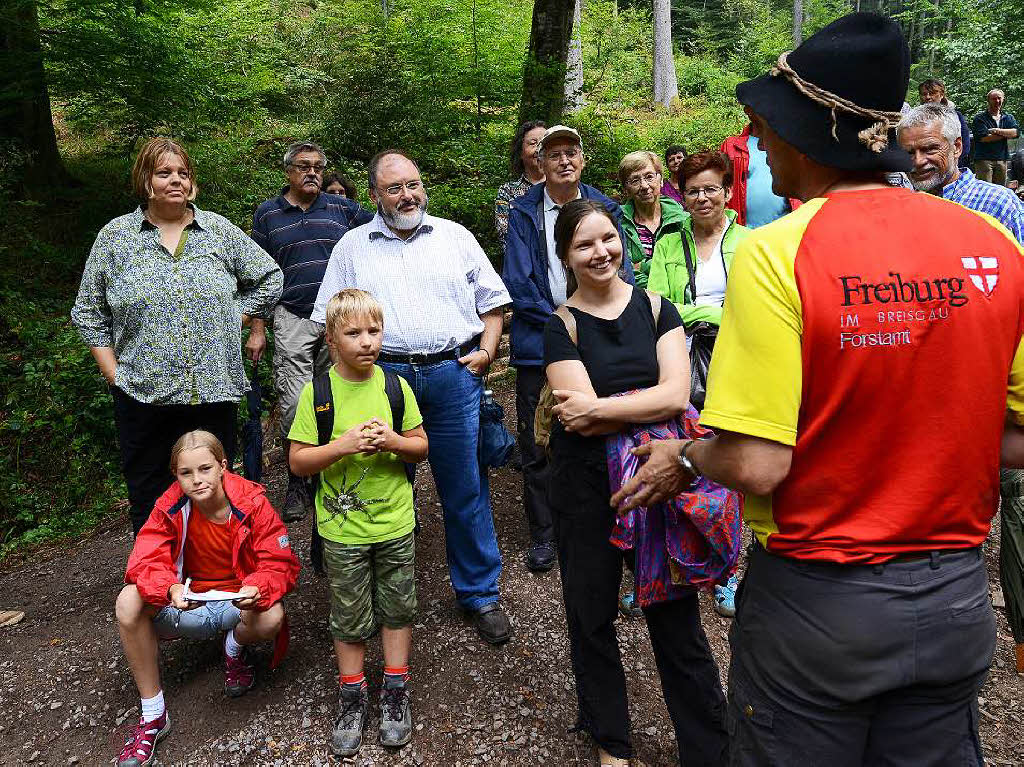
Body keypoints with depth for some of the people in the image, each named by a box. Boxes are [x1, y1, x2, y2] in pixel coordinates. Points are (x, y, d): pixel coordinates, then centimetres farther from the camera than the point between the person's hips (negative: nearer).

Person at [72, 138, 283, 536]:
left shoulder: (220, 230, 6)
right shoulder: (115, 237, 6)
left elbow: (269, 278, 14)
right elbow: (89, 312, 11)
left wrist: (234, 321, 6)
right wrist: (113, 373, 2)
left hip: (215, 392, 0)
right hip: (143, 396, 0)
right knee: (149, 504, 8)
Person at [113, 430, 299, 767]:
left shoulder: (252, 502, -17)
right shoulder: (170, 507, -12)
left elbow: (281, 563, -17)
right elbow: (145, 561, -20)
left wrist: (257, 588, -40)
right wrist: (172, 589, -43)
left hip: (240, 601, -2)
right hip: (188, 604, 2)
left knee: (271, 618, -36)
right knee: (128, 602, -25)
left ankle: (235, 650, 6)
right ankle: (153, 714, -11)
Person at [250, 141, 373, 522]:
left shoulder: (342, 208, 10)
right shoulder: (267, 214, 9)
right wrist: (257, 330, 3)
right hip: (293, 321, -1)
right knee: (295, 406, -7)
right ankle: (297, 484, 8)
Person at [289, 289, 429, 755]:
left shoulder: (395, 386, -3)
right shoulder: (318, 392, -9)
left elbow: (422, 448, 3)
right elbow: (297, 462, -7)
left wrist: (393, 441, -17)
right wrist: (341, 446, -23)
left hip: (395, 523, 2)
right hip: (342, 528, -1)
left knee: (397, 609, 13)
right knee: (349, 617, 12)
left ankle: (395, 691, 31)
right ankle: (352, 696, 31)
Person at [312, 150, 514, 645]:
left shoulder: (454, 236, 12)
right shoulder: (352, 248, 11)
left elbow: (491, 300, 14)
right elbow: (333, 321, 11)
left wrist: (486, 351, 1)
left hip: (453, 375, 0)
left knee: (465, 488, 3)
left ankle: (479, 593, 17)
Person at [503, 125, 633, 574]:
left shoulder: (604, 209, 8)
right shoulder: (523, 213, 3)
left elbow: (622, 275, 5)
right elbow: (517, 281, -5)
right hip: (538, 346, -1)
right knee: (537, 447, 5)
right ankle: (542, 533, 22)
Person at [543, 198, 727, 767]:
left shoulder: (657, 309, 2)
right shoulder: (562, 328, -2)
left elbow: (677, 395, -11)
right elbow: (581, 417, -13)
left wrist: (597, 408, -16)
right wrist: (645, 406, -14)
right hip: (585, 486, 0)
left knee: (676, 616, 6)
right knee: (592, 614, 13)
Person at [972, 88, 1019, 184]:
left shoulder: (1008, 118, 17)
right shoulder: (980, 118, 3)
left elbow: (1015, 133, -1)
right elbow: (983, 138, -11)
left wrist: (997, 131, -12)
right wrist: (1006, 134, -3)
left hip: (1002, 159, 5)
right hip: (984, 159, -5)